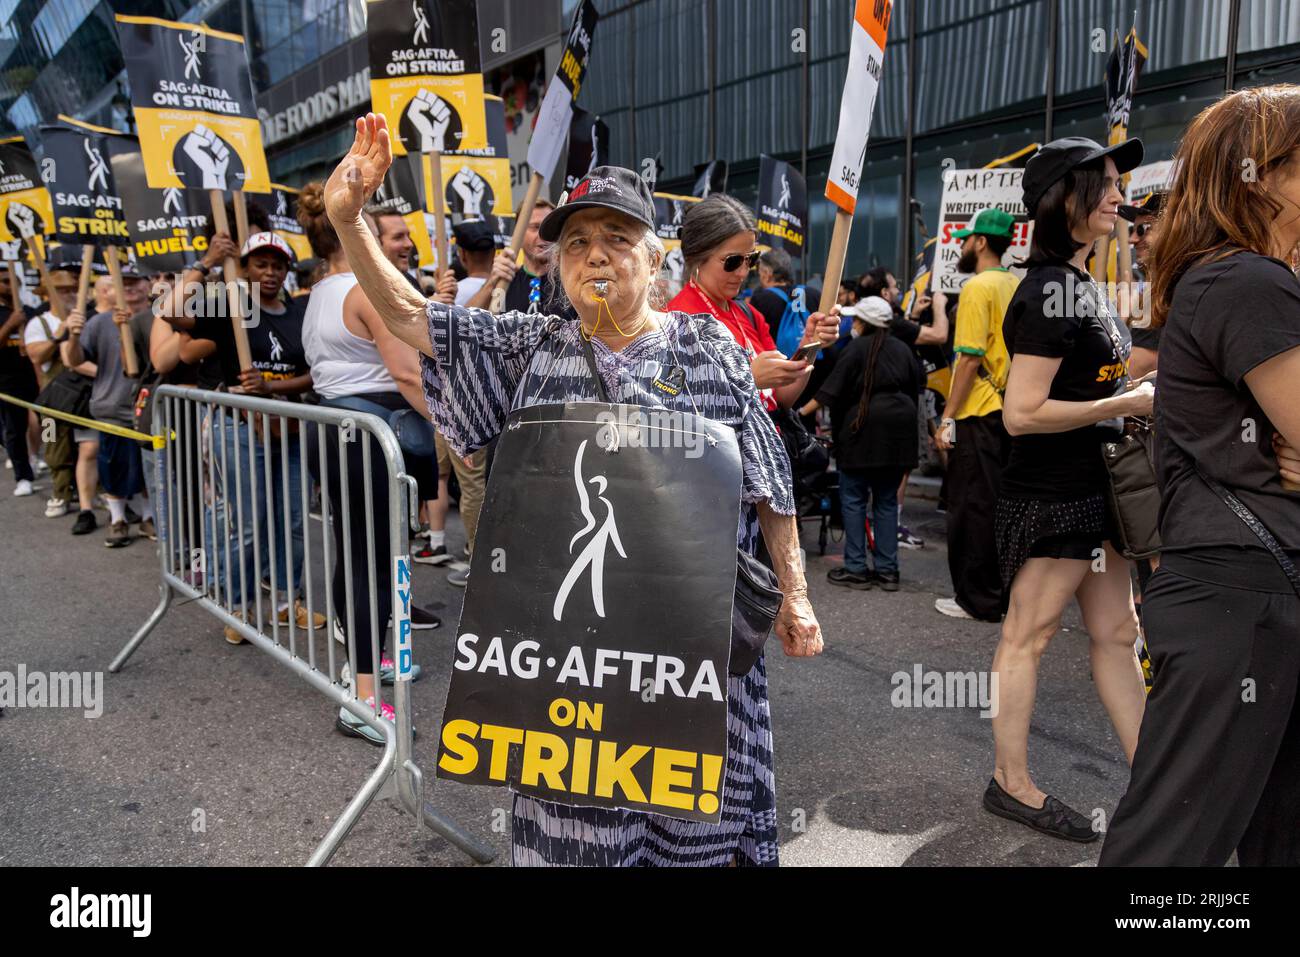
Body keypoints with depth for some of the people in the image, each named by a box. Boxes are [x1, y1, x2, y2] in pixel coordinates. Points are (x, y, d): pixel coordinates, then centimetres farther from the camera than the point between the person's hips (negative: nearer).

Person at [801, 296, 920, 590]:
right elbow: (914, 391, 17)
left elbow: (831, 391, -8)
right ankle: (887, 570, 11)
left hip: (865, 425, -5)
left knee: (853, 499, 2)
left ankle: (856, 569, 1)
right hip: (899, 429, 6)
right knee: (887, 501, 11)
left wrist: (801, 412, -4)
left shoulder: (856, 348, -2)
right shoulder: (903, 350, 15)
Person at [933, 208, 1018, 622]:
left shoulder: (978, 287, -11)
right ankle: (1003, 593, 20)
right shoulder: (1017, 286, 14)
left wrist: (948, 417, -16)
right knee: (1000, 503, 13)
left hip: (978, 415, -8)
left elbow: (971, 357, -18)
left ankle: (977, 599, 5)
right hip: (1009, 412, 8)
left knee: (972, 506, -1)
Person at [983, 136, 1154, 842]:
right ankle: (1011, 784, 15)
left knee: (1115, 634, 14)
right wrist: (1126, 405, -17)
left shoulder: (1079, 283, 14)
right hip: (1052, 493, -10)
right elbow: (1022, 412, -23)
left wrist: (1138, 391, 10)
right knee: (1028, 635, 2)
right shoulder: (1051, 292, -17)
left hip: (1094, 487, 10)